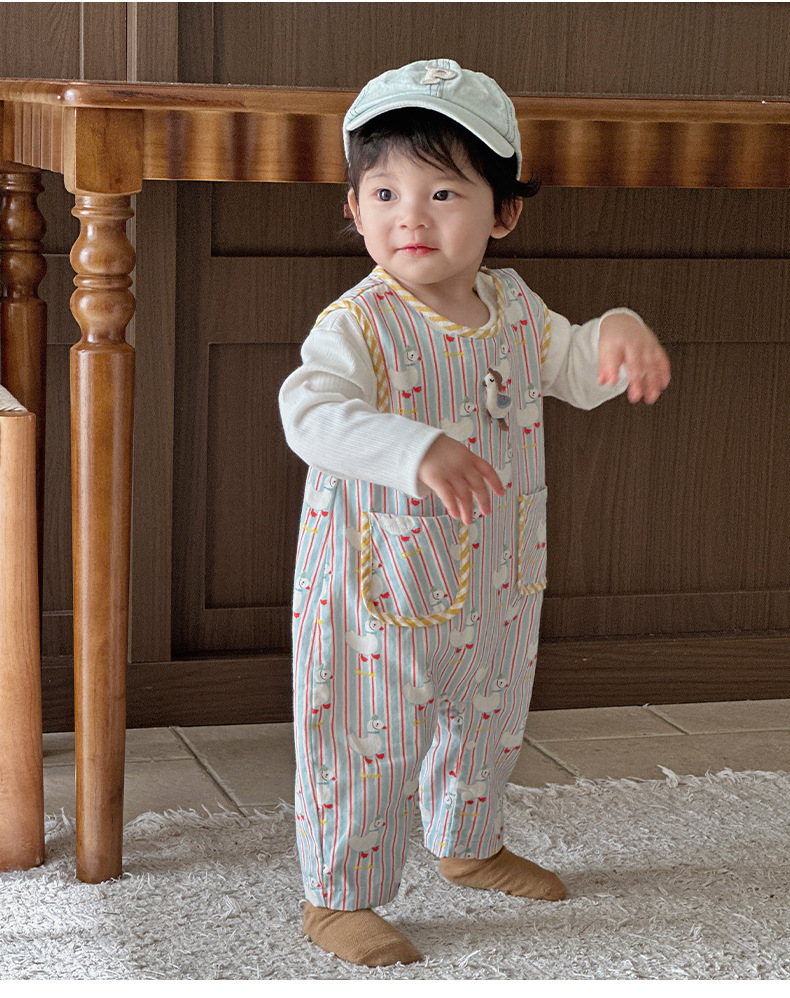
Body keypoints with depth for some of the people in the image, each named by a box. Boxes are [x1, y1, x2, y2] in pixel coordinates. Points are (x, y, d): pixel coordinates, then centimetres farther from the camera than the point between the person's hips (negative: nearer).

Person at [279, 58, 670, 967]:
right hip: (381, 593, -6)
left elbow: (577, 373, 15)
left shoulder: (513, 307, 1)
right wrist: (416, 448, -50)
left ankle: (469, 844, 49)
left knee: (487, 725, 24)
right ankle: (337, 900, 19)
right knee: (367, 747, 2)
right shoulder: (358, 326, -20)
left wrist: (618, 333, -9)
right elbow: (310, 411, -36)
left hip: (495, 588, 7)